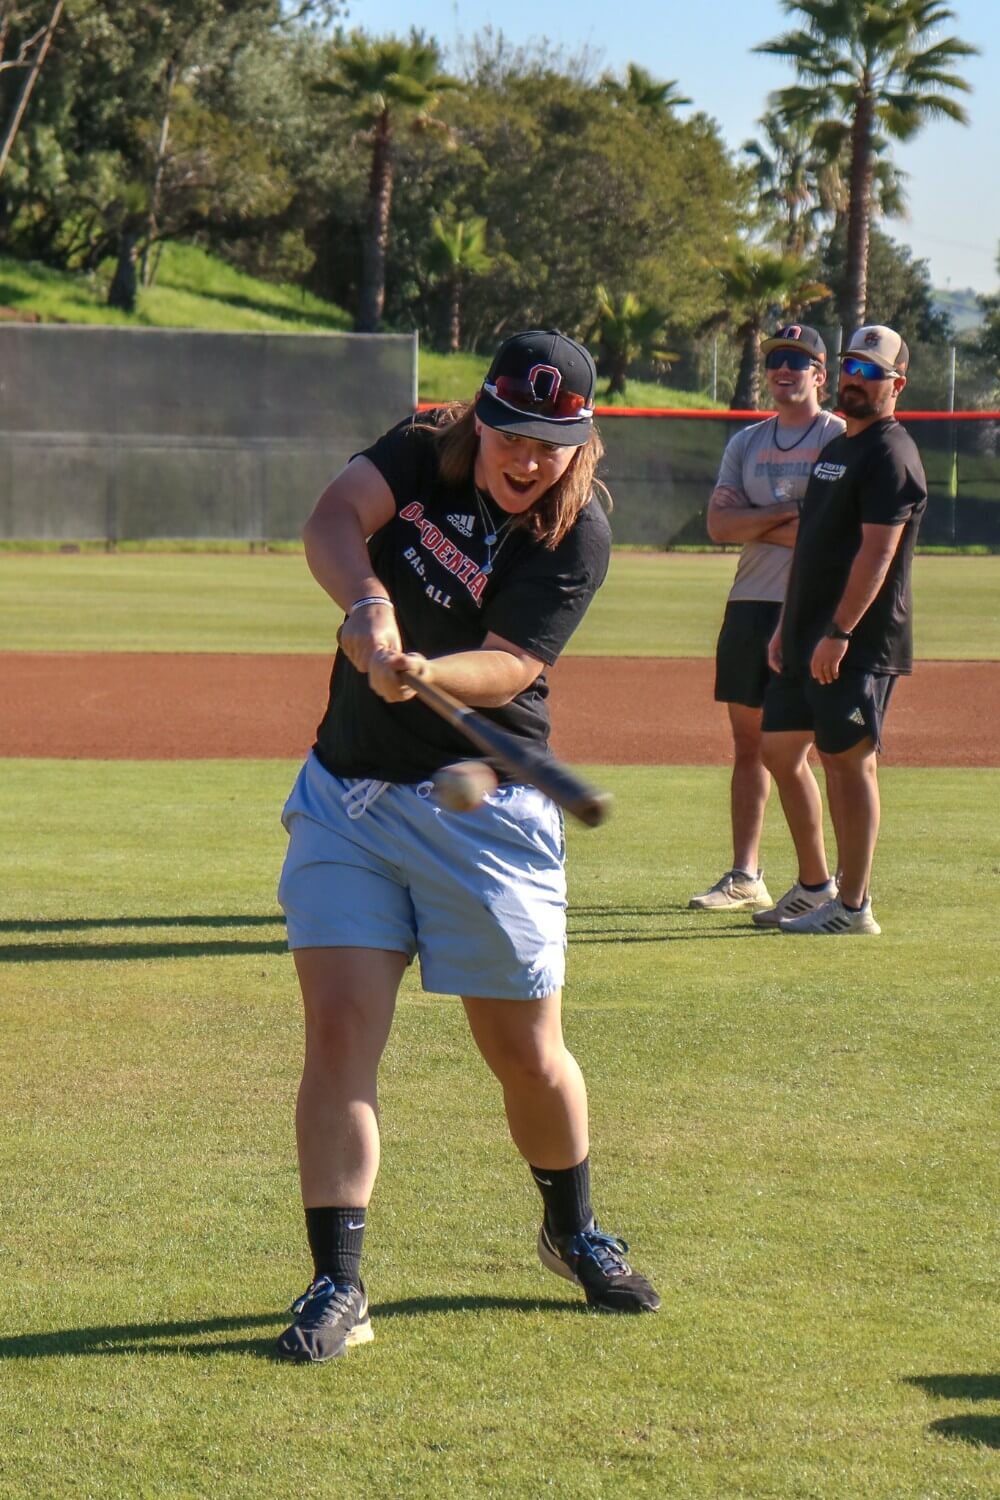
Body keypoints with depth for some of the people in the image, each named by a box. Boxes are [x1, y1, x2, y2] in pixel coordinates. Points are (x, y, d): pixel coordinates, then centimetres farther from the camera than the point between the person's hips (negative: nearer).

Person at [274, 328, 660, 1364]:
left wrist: (422, 672, -42)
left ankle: (572, 1232, 33)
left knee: (526, 1051, 5)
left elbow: (509, 666, -21)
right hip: (346, 798, 2)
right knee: (340, 1025, -9)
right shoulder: (420, 455, -1)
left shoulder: (578, 537, -10)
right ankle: (336, 1286, -7)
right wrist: (366, 602, -39)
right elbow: (333, 521, -19)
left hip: (483, 808, -2)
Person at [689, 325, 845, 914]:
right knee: (749, 742, 8)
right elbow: (719, 523, 3)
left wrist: (756, 523, -9)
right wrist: (789, 513, -10)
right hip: (750, 605, 6)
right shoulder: (747, 443, 16)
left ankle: (818, 881, -1)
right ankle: (745, 877, 12)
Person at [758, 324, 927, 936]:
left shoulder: (891, 454, -12)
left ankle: (853, 906, -3)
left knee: (849, 761, -7)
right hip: (809, 640, 10)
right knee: (780, 748, 13)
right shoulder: (836, 449, 19)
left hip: (859, 645, -10)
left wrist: (838, 633, -25)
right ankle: (816, 887, 22)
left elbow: (876, 553, -20)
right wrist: (787, 626, 20)